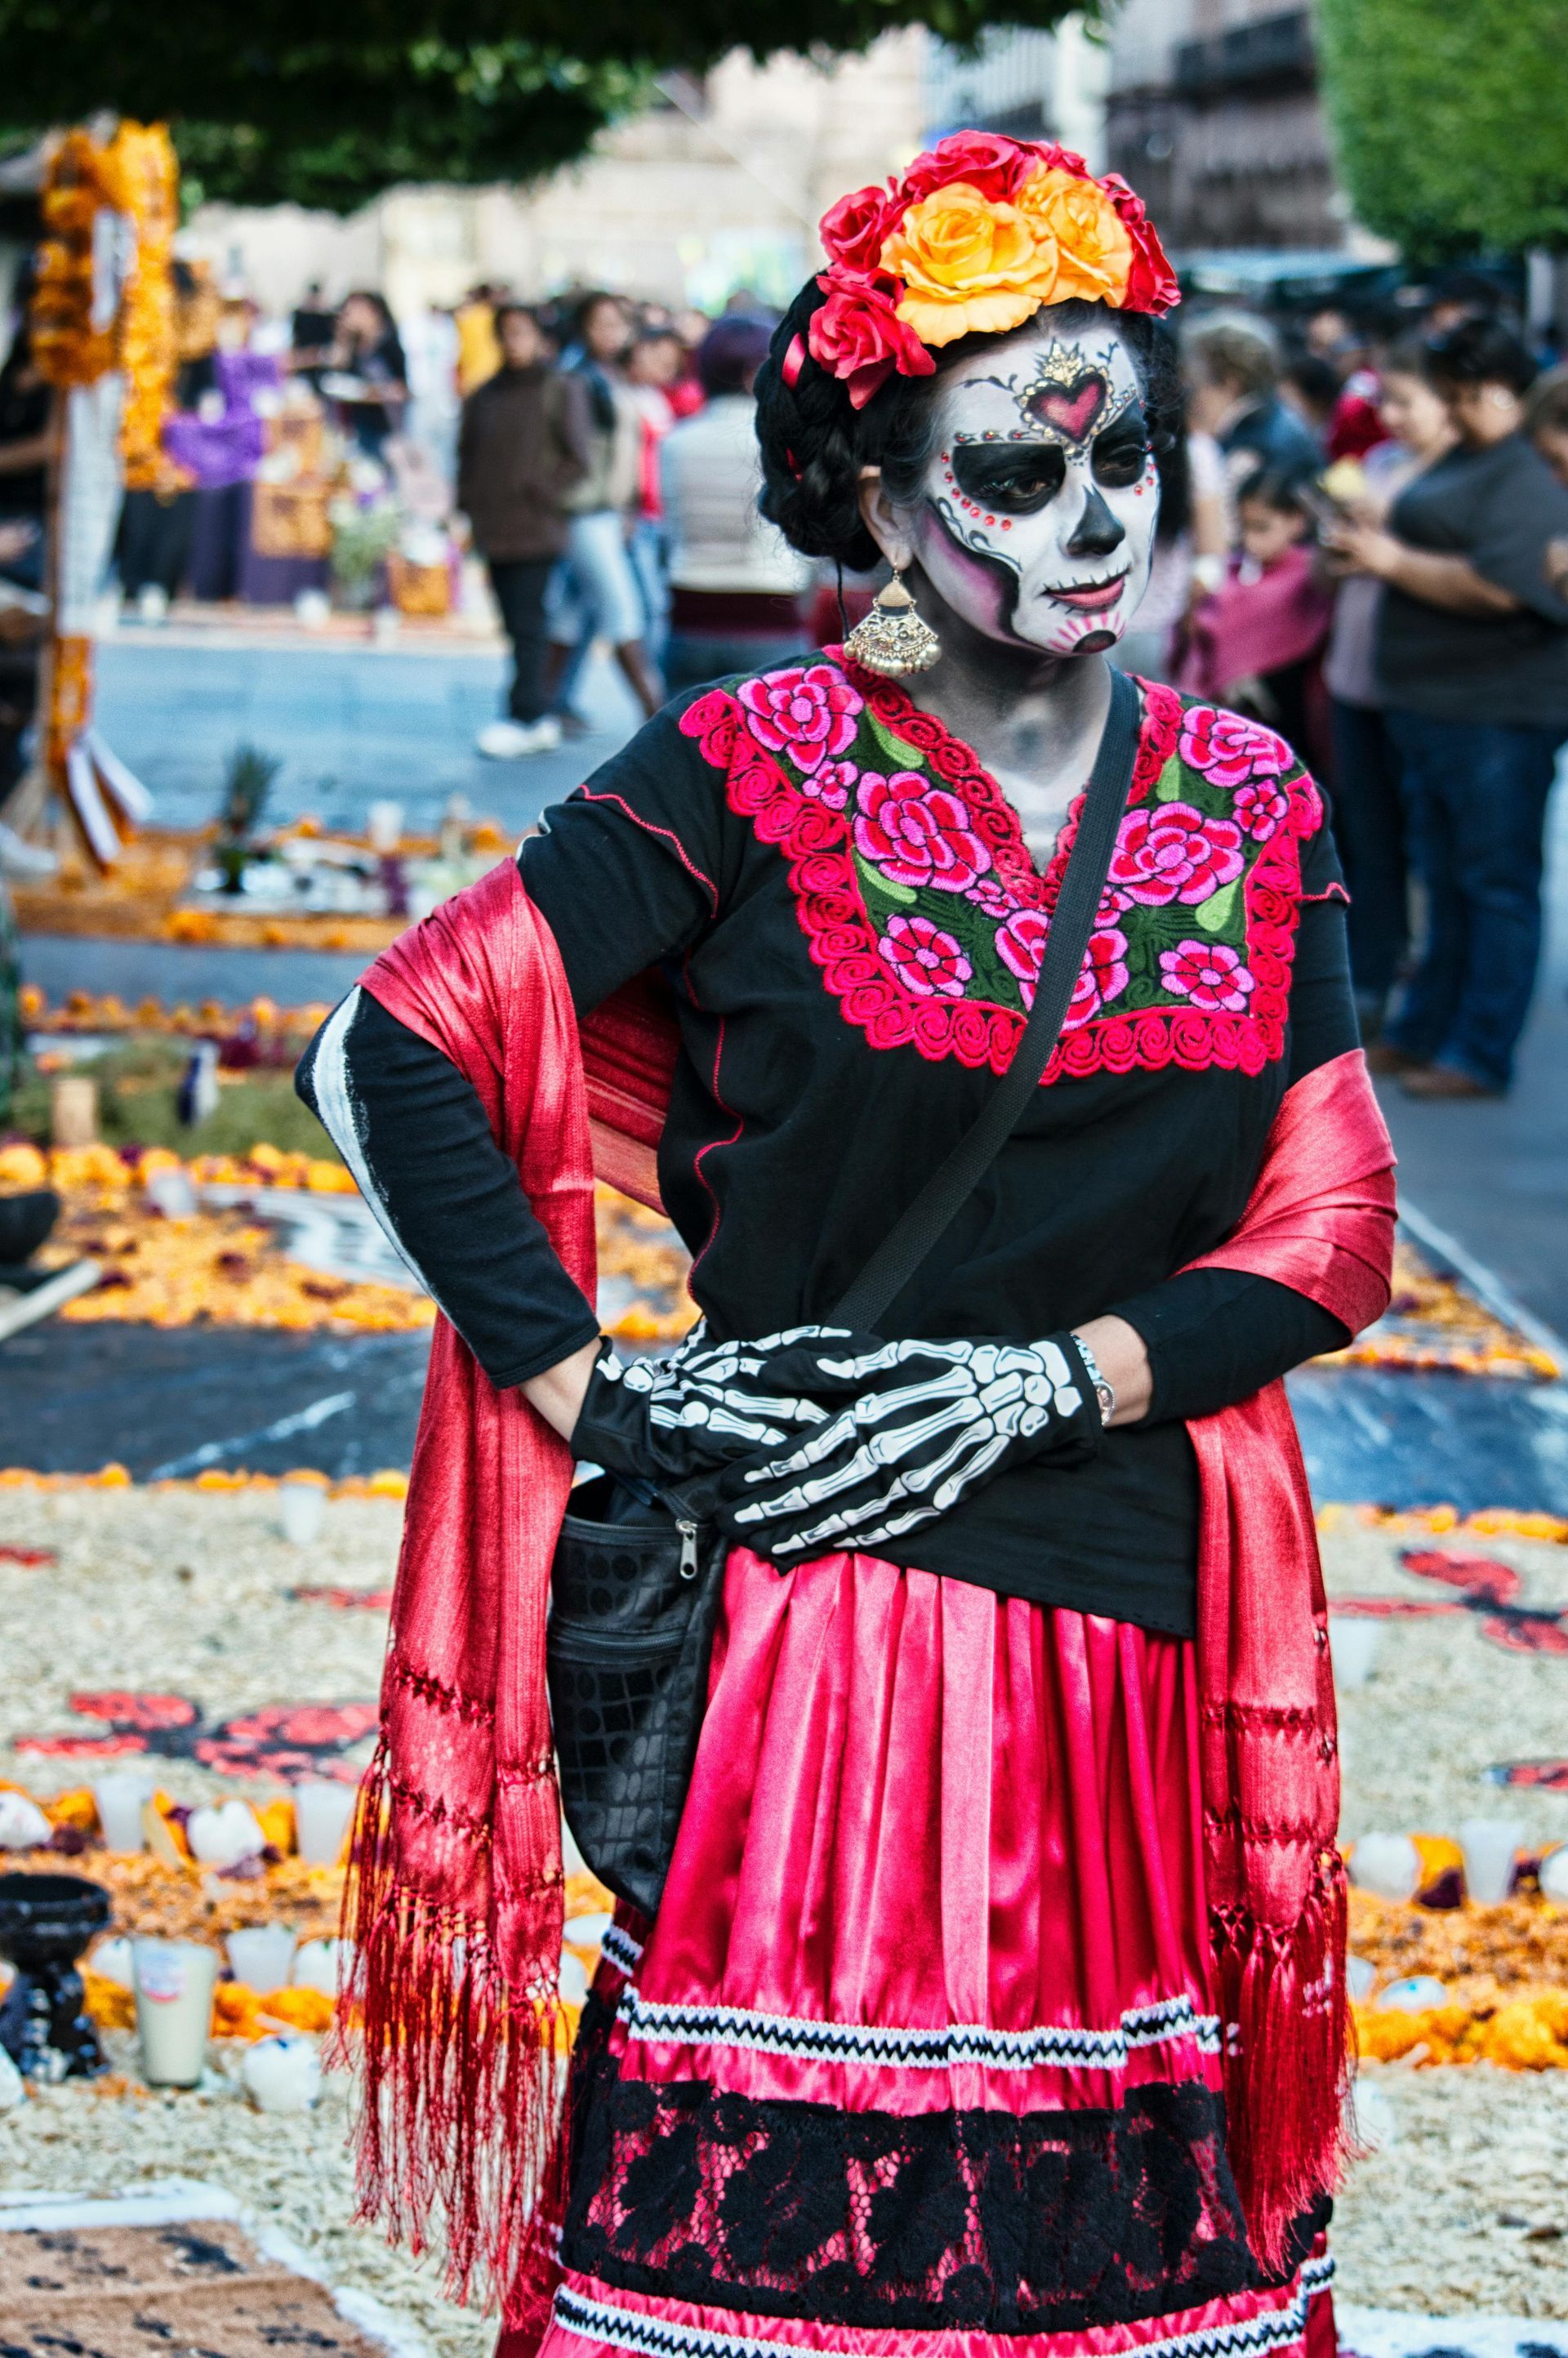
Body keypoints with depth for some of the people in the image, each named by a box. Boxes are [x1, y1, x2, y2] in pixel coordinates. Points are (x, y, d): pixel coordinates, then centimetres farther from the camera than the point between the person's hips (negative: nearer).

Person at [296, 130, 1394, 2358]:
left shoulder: (1253, 811, 8)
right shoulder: (756, 776, -3)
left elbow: (1332, 1233, 7)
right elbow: (397, 1049, -4)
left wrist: (1046, 1378, -8)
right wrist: (590, 1392, -8)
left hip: (1136, 1649, 3)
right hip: (810, 1622, -3)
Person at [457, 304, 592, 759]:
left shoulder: (560, 391, 0)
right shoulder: (484, 396, 14)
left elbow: (577, 458, -4)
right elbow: (467, 453, 21)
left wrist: (542, 495, -11)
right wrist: (468, 504, 7)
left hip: (535, 529, -5)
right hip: (493, 529, 5)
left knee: (526, 623, -10)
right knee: (517, 624, 6)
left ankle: (523, 717, -11)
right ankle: (541, 720, 11)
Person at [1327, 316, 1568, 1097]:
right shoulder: (1459, 463, 16)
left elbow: (1495, 585, -25)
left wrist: (1394, 561, -15)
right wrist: (1368, 542, 10)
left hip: (1497, 715, -10)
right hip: (1431, 706, 10)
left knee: (1495, 883, -3)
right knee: (1445, 880, 18)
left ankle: (1480, 1056, 1)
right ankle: (1422, 1033, 28)